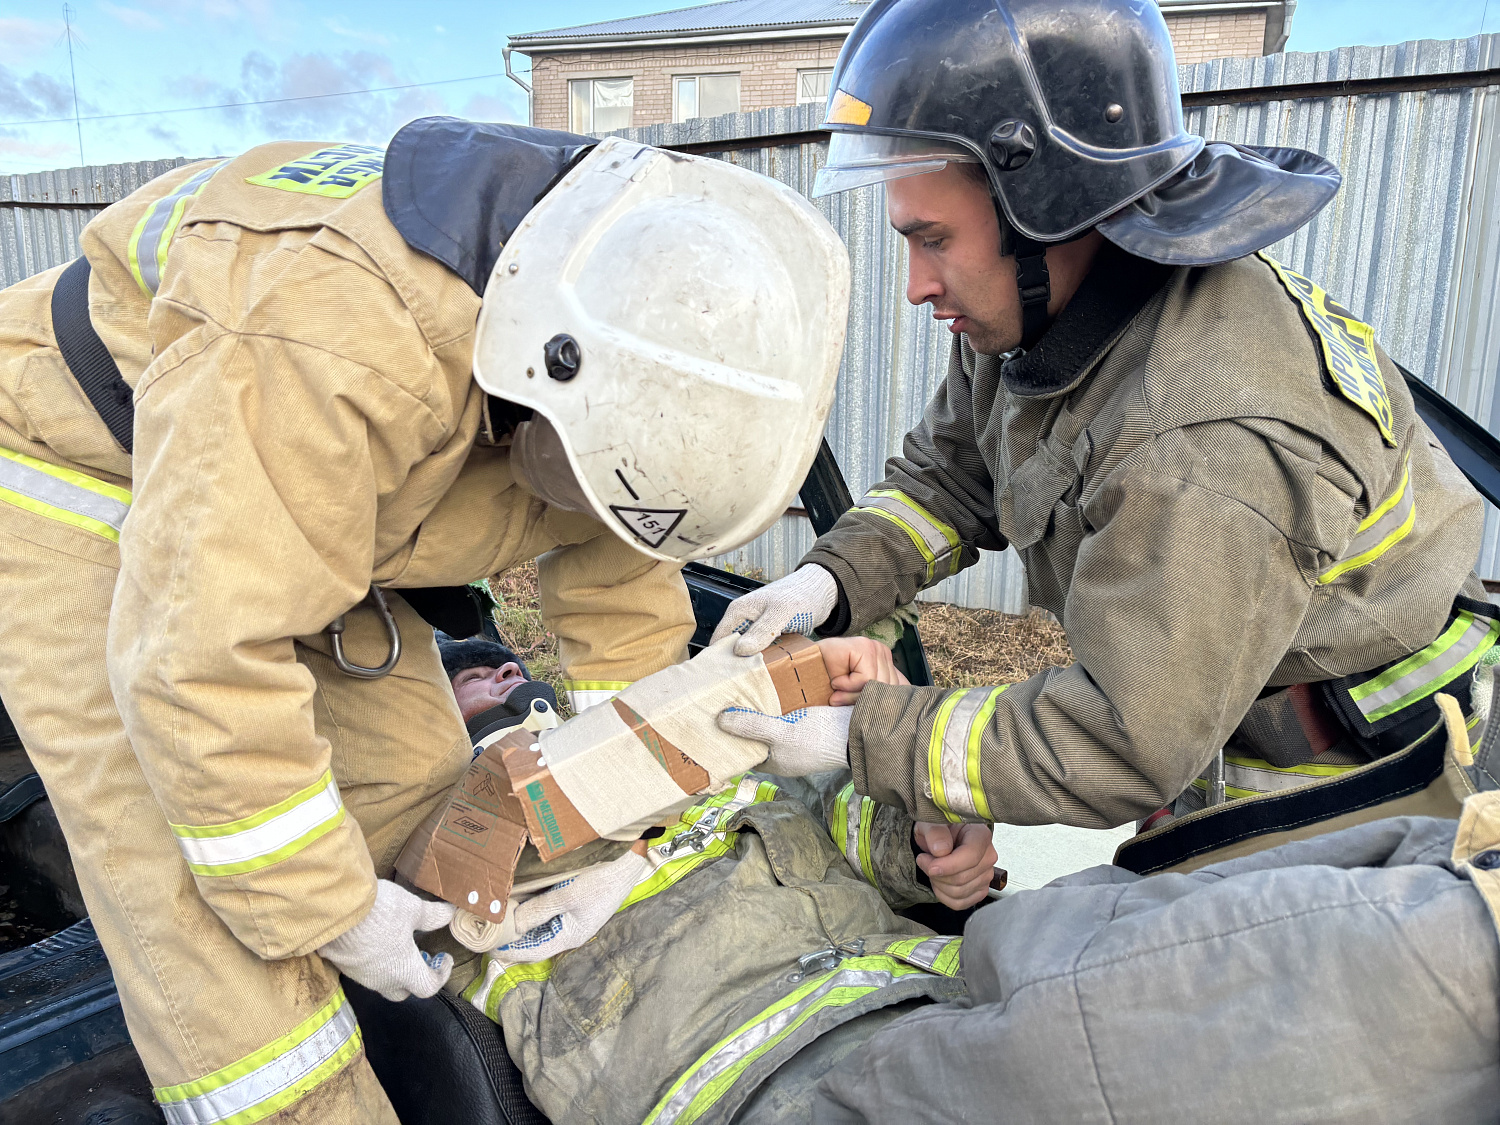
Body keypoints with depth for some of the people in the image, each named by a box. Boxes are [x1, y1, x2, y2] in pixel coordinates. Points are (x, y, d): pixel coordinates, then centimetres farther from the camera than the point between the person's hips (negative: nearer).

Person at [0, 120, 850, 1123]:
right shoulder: (325, 337, -42)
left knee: (417, 781, 4)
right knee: (202, 909, -13)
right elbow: (202, 660, -38)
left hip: (309, 500, 7)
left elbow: (618, 557, -3)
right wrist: (326, 907, -25)